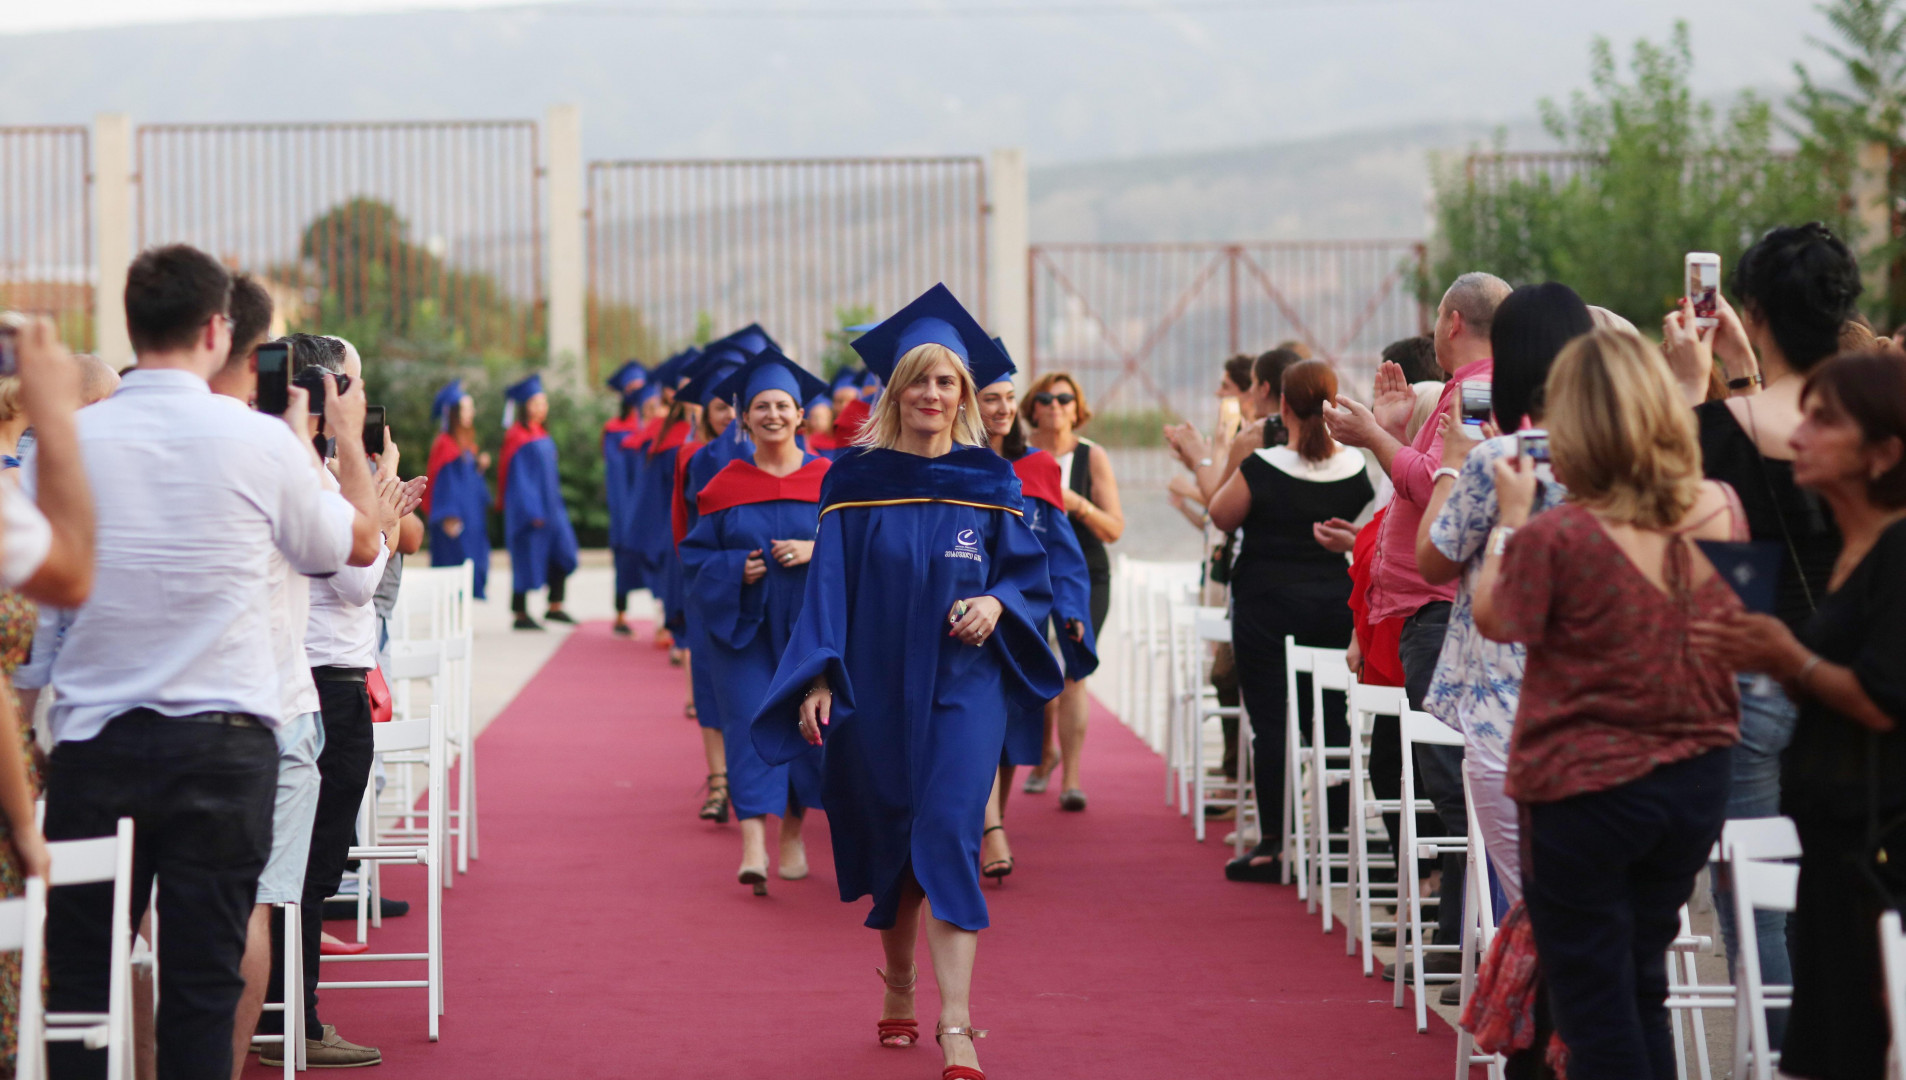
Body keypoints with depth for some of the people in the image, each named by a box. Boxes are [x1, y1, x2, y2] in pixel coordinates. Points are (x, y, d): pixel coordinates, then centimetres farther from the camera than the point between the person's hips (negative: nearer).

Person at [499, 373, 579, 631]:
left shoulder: (542, 436, 13)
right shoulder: (518, 437, -13)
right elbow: (518, 475, -17)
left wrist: (556, 506, 17)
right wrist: (532, 512, -20)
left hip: (549, 507, 8)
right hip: (528, 509, -8)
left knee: (562, 552, 2)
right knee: (527, 558, -3)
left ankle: (555, 607, 9)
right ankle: (521, 614, 5)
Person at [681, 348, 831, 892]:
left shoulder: (827, 479, 3)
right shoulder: (725, 485, 4)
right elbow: (696, 555, 5)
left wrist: (815, 551, -16)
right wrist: (737, 569, -14)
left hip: (809, 623, 1)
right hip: (742, 623, -1)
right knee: (750, 722, -11)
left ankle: (792, 834, 24)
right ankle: (753, 845, -20)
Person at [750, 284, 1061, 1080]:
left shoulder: (990, 483, 4)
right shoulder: (855, 481, 3)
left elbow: (1028, 572, 7)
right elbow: (829, 586, 1)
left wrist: (996, 603, -15)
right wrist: (819, 678, -9)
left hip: (961, 684, -1)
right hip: (876, 686, 1)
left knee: (946, 836, -14)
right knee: (890, 843, 9)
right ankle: (898, 993, 31)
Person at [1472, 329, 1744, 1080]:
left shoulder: (1557, 537, -22)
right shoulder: (1722, 512, -5)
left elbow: (1493, 618, -5)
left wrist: (1511, 517, 5)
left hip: (1587, 792, -5)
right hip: (1696, 784, 5)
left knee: (1593, 1000, 7)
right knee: (1642, 985, 19)